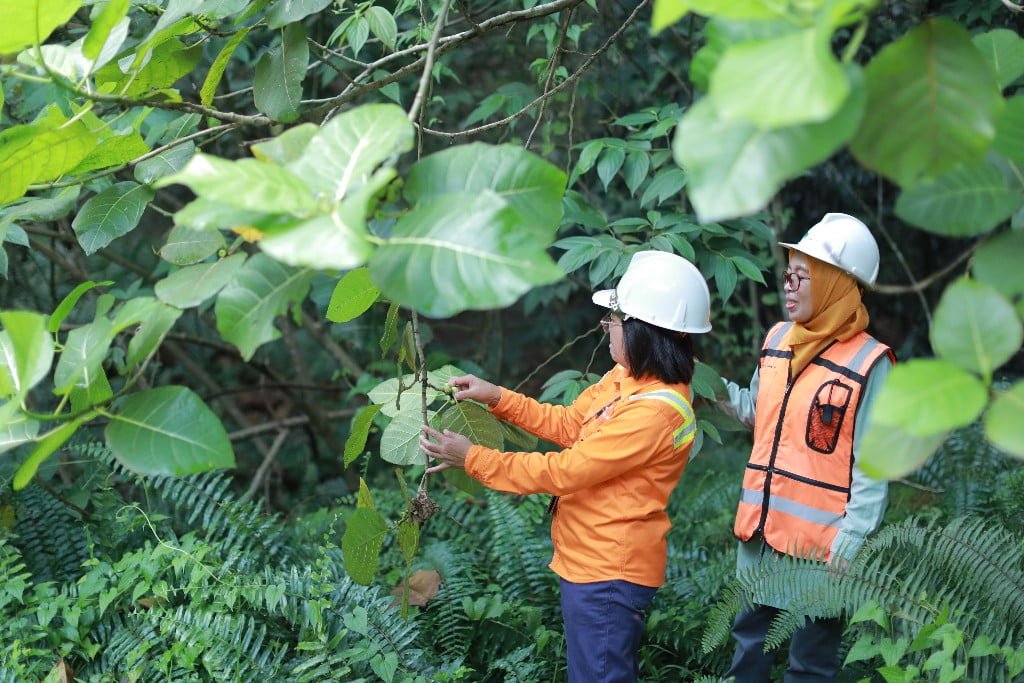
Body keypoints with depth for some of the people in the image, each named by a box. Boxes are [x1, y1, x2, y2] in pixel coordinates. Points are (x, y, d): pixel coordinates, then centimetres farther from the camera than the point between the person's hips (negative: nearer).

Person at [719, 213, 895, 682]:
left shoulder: (869, 364, -14)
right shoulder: (777, 340, 6)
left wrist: (848, 551, -19)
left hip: (818, 544, -6)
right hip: (760, 533, 7)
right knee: (749, 644, 19)